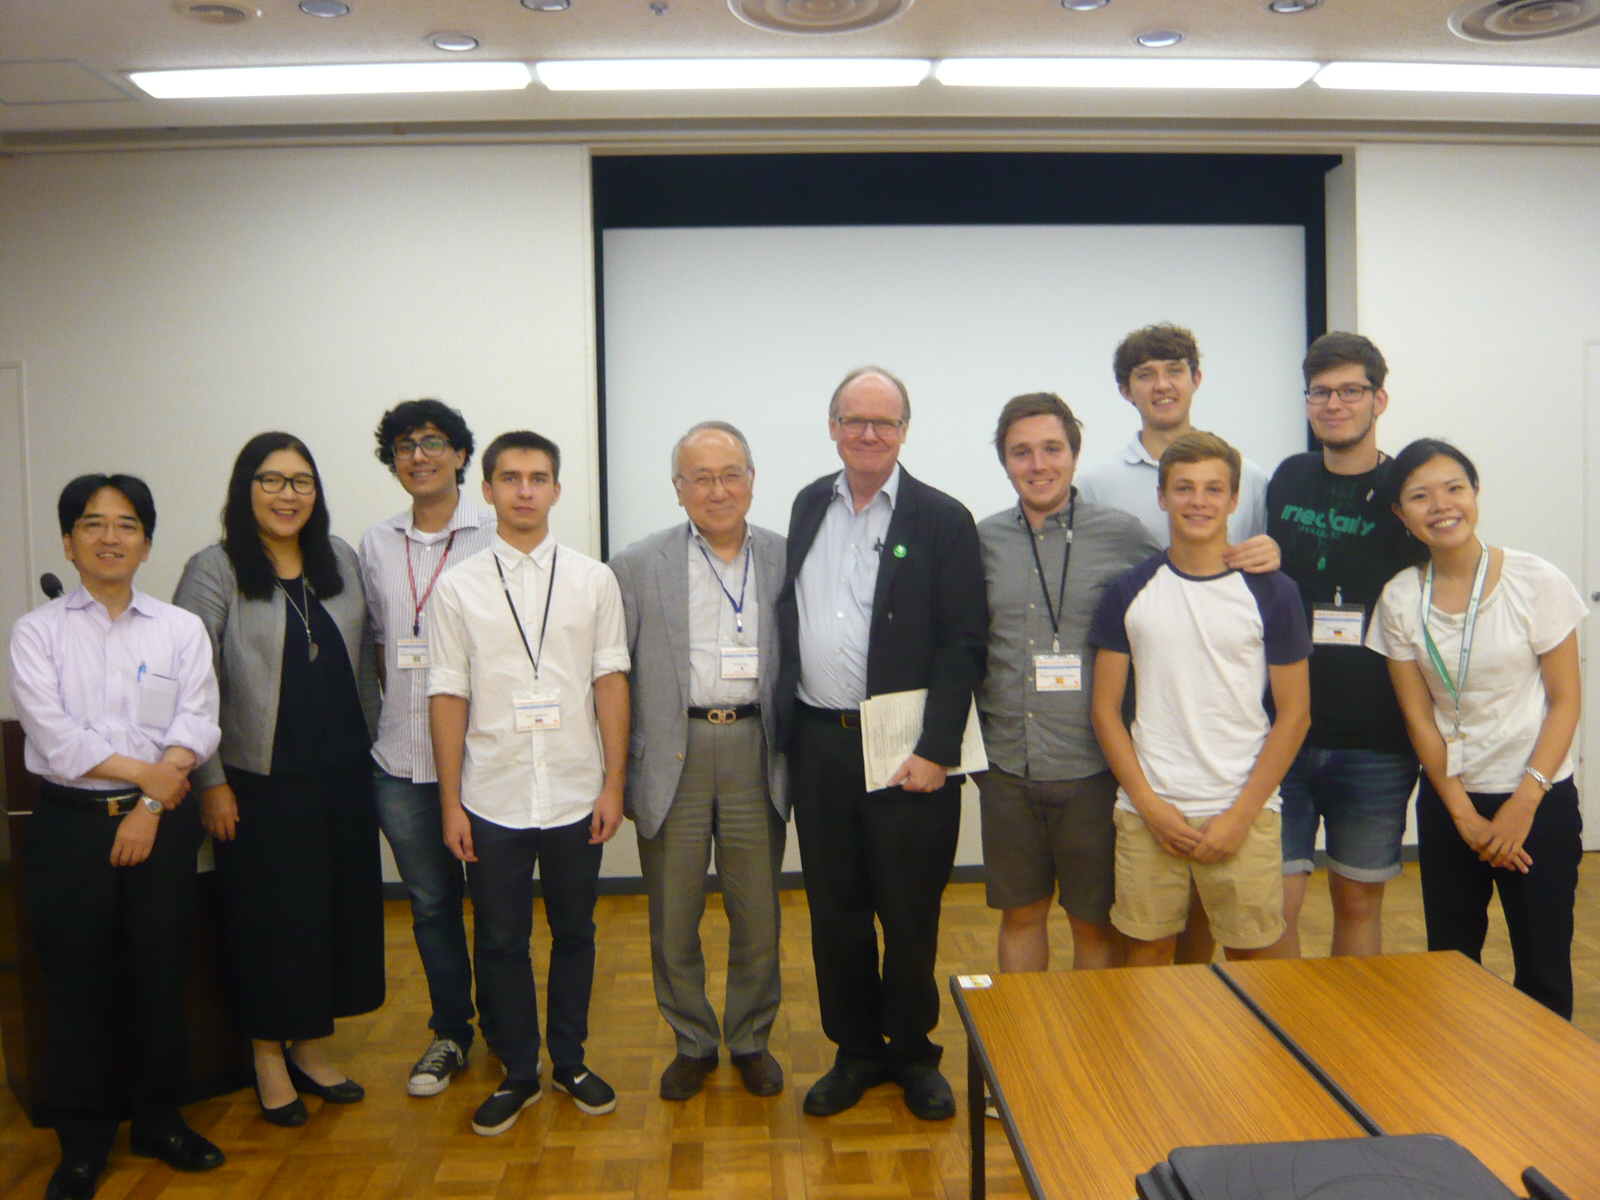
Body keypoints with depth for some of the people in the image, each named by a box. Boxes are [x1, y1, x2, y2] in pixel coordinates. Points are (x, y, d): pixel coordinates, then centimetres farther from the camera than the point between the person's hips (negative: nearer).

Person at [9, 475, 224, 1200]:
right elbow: (56, 739, -9)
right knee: (76, 984, 6)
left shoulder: (182, 629, 5)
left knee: (162, 974, 9)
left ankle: (159, 1120, 26)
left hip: (163, 821, 1)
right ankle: (82, 1141, 22)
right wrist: (149, 773, -11)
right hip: (70, 822, -1)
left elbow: (197, 727, -3)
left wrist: (151, 805, -13)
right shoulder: (37, 632, 1)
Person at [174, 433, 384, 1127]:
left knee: (338, 906, 10)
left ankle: (309, 1047, 28)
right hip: (261, 781, -4)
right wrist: (209, 781, -11)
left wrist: (369, 747, 11)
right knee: (269, 914, 5)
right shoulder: (214, 571, -7)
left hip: (341, 774, 5)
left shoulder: (340, 560, 7)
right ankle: (268, 1056, 25)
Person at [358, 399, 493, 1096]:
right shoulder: (377, 544, 11)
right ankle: (449, 1032, 29)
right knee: (430, 901, 13)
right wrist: (400, 704, 10)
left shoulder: (495, 537, -4)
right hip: (401, 757, 4)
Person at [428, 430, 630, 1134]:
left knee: (574, 934, 14)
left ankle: (569, 1060, 33)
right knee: (499, 942, 10)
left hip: (575, 797, 1)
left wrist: (613, 785, -3)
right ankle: (517, 1070, 29)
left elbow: (611, 683, 1)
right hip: (493, 800, 0)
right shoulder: (458, 586, 0)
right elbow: (448, 695, 0)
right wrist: (450, 803, -2)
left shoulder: (593, 580, 2)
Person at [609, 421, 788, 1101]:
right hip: (672, 758, 0)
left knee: (758, 916, 11)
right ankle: (693, 1042, 31)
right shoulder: (638, 567, 1)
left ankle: (751, 1039, 32)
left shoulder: (786, 560, 4)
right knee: (672, 921, 11)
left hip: (754, 753, 1)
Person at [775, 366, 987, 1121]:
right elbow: (791, 616, 12)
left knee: (910, 914, 8)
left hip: (906, 749, -4)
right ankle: (855, 1050, 30)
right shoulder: (809, 507, 10)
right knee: (834, 910, 13)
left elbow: (963, 647, -9)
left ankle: (913, 1052, 29)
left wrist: (935, 749, -15)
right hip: (819, 743, 4)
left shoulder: (942, 520, -5)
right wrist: (786, 721, 6)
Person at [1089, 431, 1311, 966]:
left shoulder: (1272, 592, 1)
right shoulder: (1129, 592, 3)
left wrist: (1241, 815, -6)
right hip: (1149, 814, 1)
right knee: (1147, 953, 8)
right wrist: (1149, 804, -5)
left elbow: (1294, 712, 1)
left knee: (1253, 959, 7)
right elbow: (1105, 708, 4)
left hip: (1244, 814, 0)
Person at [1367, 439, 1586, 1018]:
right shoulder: (1400, 599, -4)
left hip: (1539, 800, -2)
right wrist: (1465, 816, -5)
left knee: (1543, 969, 3)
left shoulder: (1536, 581, -9)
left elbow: (1565, 701, -6)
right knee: (1450, 961, 9)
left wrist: (1524, 803, -11)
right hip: (1447, 802, 2)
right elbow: (1418, 717, -1)